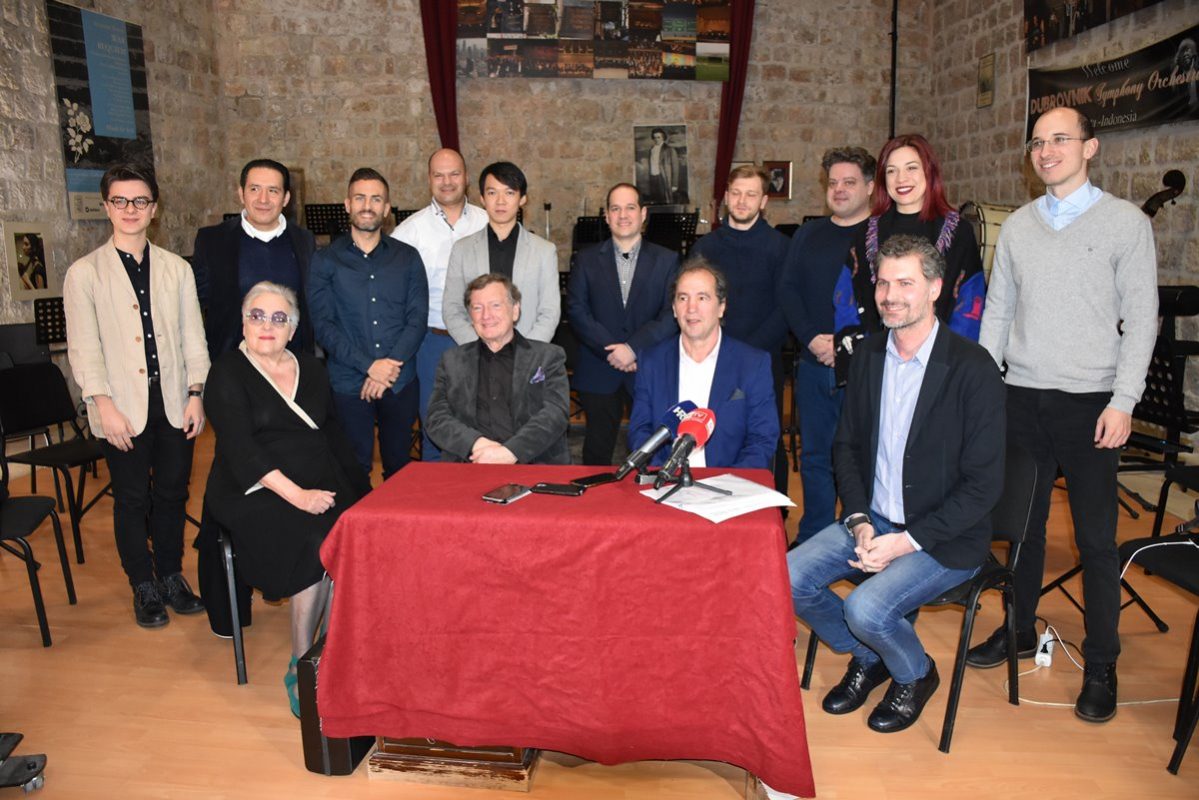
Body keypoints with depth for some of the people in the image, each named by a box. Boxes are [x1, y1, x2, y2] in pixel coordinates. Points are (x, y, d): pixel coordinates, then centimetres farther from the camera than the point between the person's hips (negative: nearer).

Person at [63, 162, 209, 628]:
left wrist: (196, 393, 0)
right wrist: (104, 405, -12)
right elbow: (83, 348, -4)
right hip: (123, 410, -2)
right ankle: (144, 588, 23)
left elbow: (193, 336, 7)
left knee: (172, 494, 11)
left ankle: (172, 577, 28)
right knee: (132, 501, 7)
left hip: (173, 405, 2)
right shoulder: (84, 273, 0)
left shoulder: (177, 269, 8)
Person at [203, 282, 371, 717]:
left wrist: (358, 491, 2)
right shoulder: (228, 373, 1)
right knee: (320, 546, -30)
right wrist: (295, 494, -22)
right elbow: (241, 449, -11)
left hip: (320, 486, 4)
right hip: (254, 494, -4)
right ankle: (301, 668, -14)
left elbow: (333, 434, 16)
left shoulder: (311, 369, 16)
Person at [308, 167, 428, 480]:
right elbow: (323, 325, -4)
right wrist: (369, 366, -14)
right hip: (348, 384, -1)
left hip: (401, 383, 1)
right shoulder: (325, 260, 4)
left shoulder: (407, 257, 8)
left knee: (399, 469, 9)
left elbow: (418, 319, 1)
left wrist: (391, 367, -12)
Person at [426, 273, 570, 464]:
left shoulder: (549, 357, 11)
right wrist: (477, 444, -10)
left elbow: (556, 414, -2)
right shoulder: (452, 361, 19)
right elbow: (438, 419, 9)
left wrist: (511, 451, -16)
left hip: (535, 465, 1)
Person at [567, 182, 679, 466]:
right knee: (597, 451, 8)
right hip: (598, 373, 1)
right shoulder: (588, 259, 7)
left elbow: (672, 314, -4)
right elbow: (577, 310, -2)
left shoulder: (667, 260, 5)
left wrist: (634, 347, -16)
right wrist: (611, 351, -13)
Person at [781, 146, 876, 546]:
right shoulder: (808, 235, 14)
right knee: (815, 456, 11)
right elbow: (788, 290, 8)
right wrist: (811, 338, -7)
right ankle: (812, 541, 23)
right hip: (813, 363, 5)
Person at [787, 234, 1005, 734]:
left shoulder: (973, 369, -16)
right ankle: (866, 659, 18)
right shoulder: (870, 355, 3)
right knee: (787, 579, -10)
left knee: (866, 608, -26)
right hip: (872, 520, 6)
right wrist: (859, 522, -6)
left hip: (943, 538, -6)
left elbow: (983, 485, -16)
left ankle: (915, 674, 12)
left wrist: (907, 542, -20)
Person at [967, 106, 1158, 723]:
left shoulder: (1125, 222, -1)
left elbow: (1141, 318, -4)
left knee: (1095, 538, 2)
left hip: (1090, 401, -3)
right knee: (1023, 523, 12)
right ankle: (1020, 630, 29)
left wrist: (1123, 401, -12)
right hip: (1023, 396, 4)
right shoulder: (1017, 226, 10)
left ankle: (1101, 665, 16)